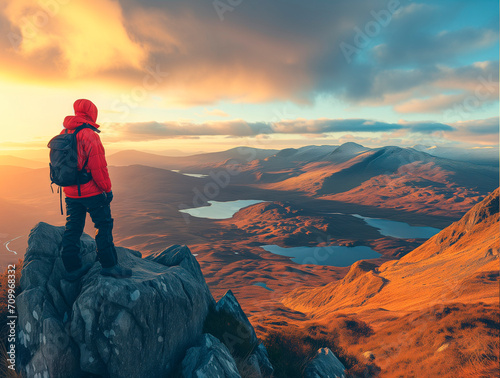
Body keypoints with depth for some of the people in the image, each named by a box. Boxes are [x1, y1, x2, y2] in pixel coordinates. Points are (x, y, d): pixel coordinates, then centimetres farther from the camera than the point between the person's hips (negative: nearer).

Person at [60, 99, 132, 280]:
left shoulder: (63, 134, 9)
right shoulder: (89, 135, -16)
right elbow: (98, 166, -19)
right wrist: (107, 189, -10)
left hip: (71, 193, 8)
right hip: (92, 192, -8)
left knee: (73, 228, 12)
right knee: (104, 226, 4)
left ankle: (72, 268, 21)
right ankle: (108, 265, 9)